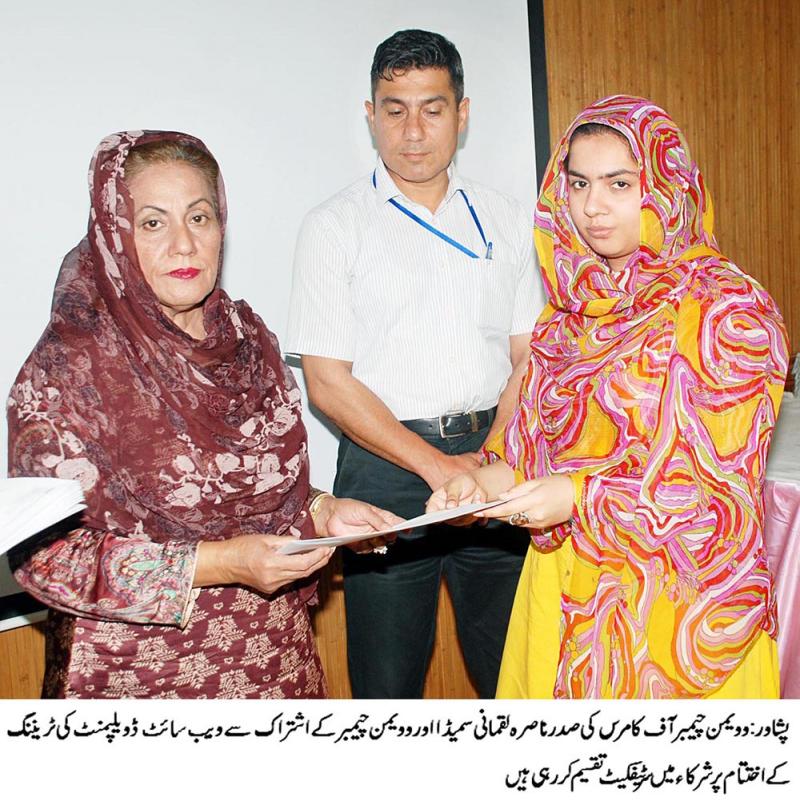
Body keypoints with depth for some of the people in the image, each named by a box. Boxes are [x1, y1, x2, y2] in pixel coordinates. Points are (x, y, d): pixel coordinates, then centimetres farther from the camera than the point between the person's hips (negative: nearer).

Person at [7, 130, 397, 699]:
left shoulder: (245, 334, 0)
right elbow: (45, 553, -17)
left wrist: (323, 512, -7)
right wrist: (220, 563, -24)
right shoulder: (69, 370, -17)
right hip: (142, 673, -5)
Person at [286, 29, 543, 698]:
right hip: (386, 465, -2)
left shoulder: (506, 220, 9)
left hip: (494, 459, 3)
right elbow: (328, 382, -6)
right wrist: (437, 466, -12)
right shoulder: (336, 226, -1)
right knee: (387, 679, 8)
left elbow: (528, 358, 7)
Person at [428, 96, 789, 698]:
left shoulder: (727, 310, -13)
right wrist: (487, 480, -6)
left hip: (670, 596, -5)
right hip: (564, 581, 6)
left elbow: (723, 486, -15)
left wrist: (581, 496, -21)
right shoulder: (574, 305, 7)